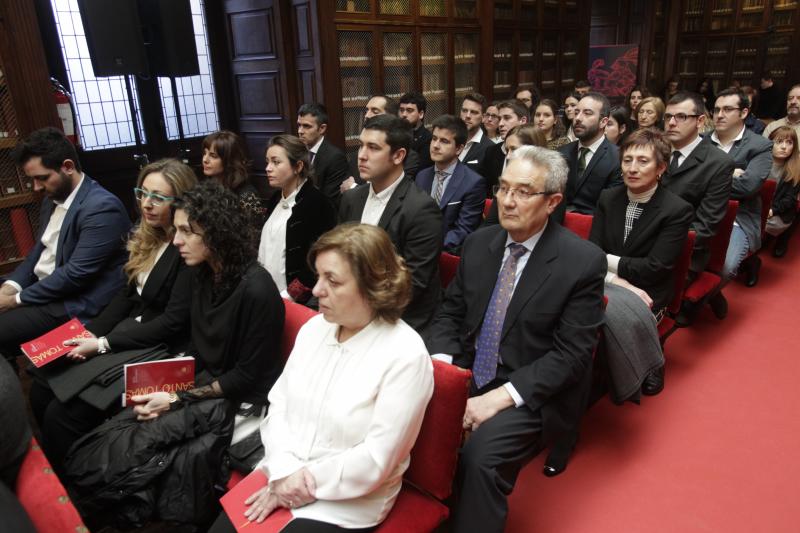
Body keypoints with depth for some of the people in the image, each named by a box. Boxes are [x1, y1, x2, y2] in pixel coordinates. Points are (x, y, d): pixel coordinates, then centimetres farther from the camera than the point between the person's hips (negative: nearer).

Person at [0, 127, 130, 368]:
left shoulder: (102, 207, -22)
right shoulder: (53, 198, 8)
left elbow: (77, 274, -24)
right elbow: (40, 248, 18)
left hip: (73, 303, -9)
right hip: (41, 288, 10)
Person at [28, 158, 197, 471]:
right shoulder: (146, 237, 8)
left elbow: (173, 322, -20)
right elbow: (128, 295, 14)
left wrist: (103, 344, -15)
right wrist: (88, 333, 1)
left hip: (161, 349, -8)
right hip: (129, 332, 8)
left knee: (63, 411, -15)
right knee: (43, 385, -2)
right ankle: (52, 473, 17)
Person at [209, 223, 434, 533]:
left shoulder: (406, 356, -18)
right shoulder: (314, 327, 2)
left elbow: (376, 459, -18)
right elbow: (279, 401, 4)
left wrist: (301, 485, -13)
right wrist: (284, 470, -11)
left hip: (346, 505, -5)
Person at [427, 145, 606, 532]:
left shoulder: (583, 261, -12)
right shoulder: (479, 243, 4)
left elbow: (571, 355, -14)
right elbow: (450, 313, 10)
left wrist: (500, 398, -22)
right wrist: (442, 365, -10)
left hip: (529, 394, -4)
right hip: (465, 376, 5)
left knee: (481, 456, -30)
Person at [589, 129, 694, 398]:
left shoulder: (678, 210, -7)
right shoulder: (608, 198, 7)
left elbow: (655, 268, -12)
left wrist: (607, 261, -10)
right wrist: (616, 280, -18)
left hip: (646, 292, -3)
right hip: (607, 285, 3)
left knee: (619, 312, -34)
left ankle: (645, 373, -4)